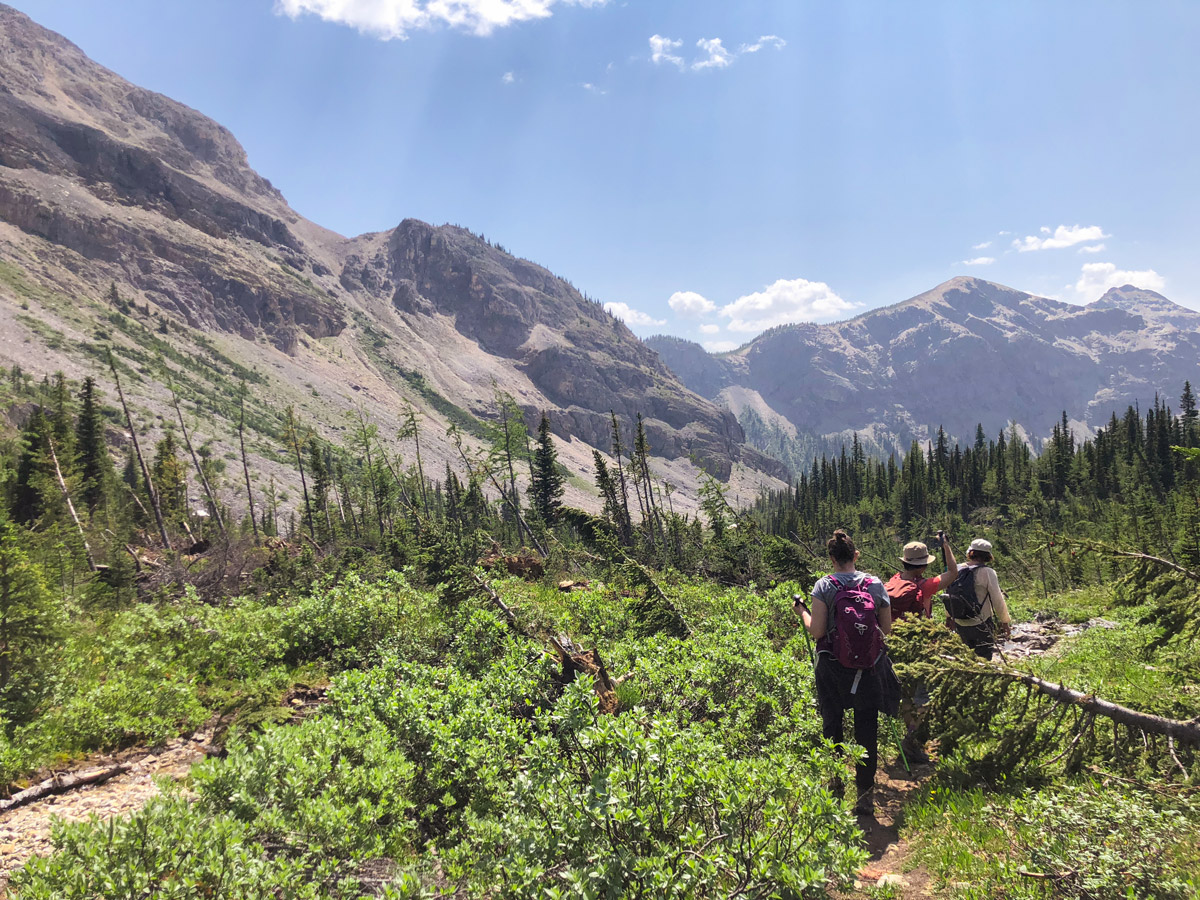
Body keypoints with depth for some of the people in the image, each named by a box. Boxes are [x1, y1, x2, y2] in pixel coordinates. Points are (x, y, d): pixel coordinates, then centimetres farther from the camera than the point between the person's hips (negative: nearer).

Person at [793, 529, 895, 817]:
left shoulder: (824, 586, -10)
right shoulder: (875, 584, -3)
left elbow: (816, 631, -12)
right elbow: (887, 629, 1)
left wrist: (802, 611, 5)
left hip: (833, 668, -1)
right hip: (869, 670, 2)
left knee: (832, 726, 15)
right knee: (867, 730, 9)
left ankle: (835, 784, 27)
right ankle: (865, 793, 9)